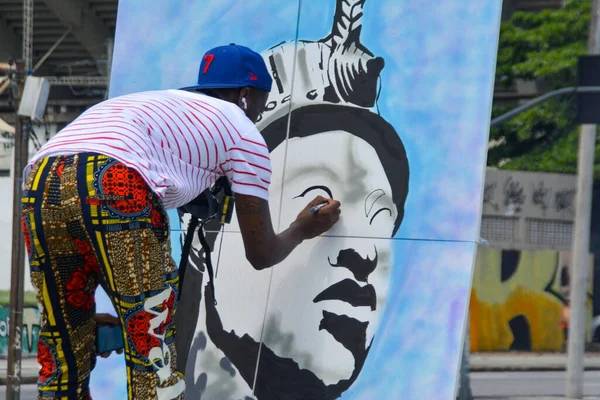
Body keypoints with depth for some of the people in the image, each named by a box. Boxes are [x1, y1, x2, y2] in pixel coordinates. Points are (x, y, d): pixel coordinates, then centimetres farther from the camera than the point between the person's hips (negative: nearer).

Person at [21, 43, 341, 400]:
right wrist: (302, 231, 43)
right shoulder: (242, 130, 22)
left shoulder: (153, 104, 39)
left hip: (39, 183, 6)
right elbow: (261, 253, 23)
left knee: (63, 356, 15)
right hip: (113, 186, -6)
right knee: (152, 347, 4)